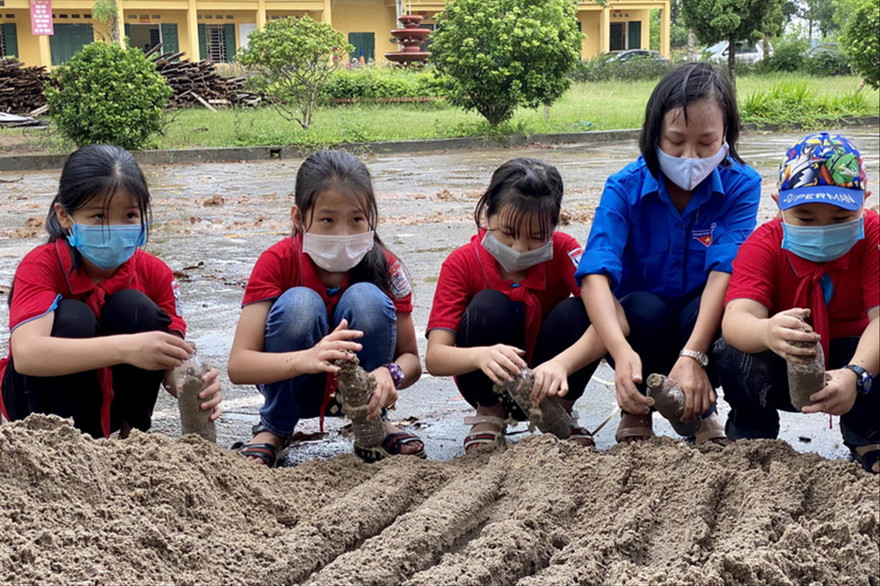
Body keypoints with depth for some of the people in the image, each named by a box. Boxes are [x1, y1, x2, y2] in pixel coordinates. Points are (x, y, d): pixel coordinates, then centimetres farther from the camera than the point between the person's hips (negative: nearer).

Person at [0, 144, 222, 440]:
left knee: (135, 308, -24)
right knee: (71, 319, -32)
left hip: (111, 397, 3)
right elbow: (25, 354, -44)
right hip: (44, 396, -3)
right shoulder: (41, 267, -25)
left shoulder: (153, 273, -14)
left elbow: (172, 360, -20)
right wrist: (125, 348, -57)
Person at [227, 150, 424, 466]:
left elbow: (411, 359, -11)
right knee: (299, 302, -30)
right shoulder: (277, 262, -20)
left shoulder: (385, 267, -16)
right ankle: (273, 429, -7)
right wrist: (306, 359, -48)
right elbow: (237, 365, -28)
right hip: (289, 383, -1)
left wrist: (388, 374, -37)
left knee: (367, 298, -26)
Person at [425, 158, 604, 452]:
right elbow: (434, 357, -26)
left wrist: (562, 363, -49)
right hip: (493, 385, -1)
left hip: (547, 383, 1)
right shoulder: (461, 263, -17)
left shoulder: (562, 251, -15)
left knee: (577, 312, -26)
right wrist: (481, 355, -49)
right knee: (489, 307, -29)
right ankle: (489, 417, -6)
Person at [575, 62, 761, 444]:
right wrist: (621, 351, -48)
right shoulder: (624, 188, -15)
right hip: (640, 327, 0)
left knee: (703, 311, -32)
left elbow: (725, 270, -26)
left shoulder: (741, 186, -13)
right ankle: (636, 410, -3)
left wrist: (693, 355, -41)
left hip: (701, 326, 0)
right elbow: (595, 274, -29)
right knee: (645, 309, -32)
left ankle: (702, 410, -2)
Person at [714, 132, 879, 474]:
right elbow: (736, 317, -37)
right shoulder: (764, 244, -19)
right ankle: (752, 441, -6)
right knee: (732, 353, -31)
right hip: (782, 370, 0)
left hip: (851, 359, 1)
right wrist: (767, 332, -62)